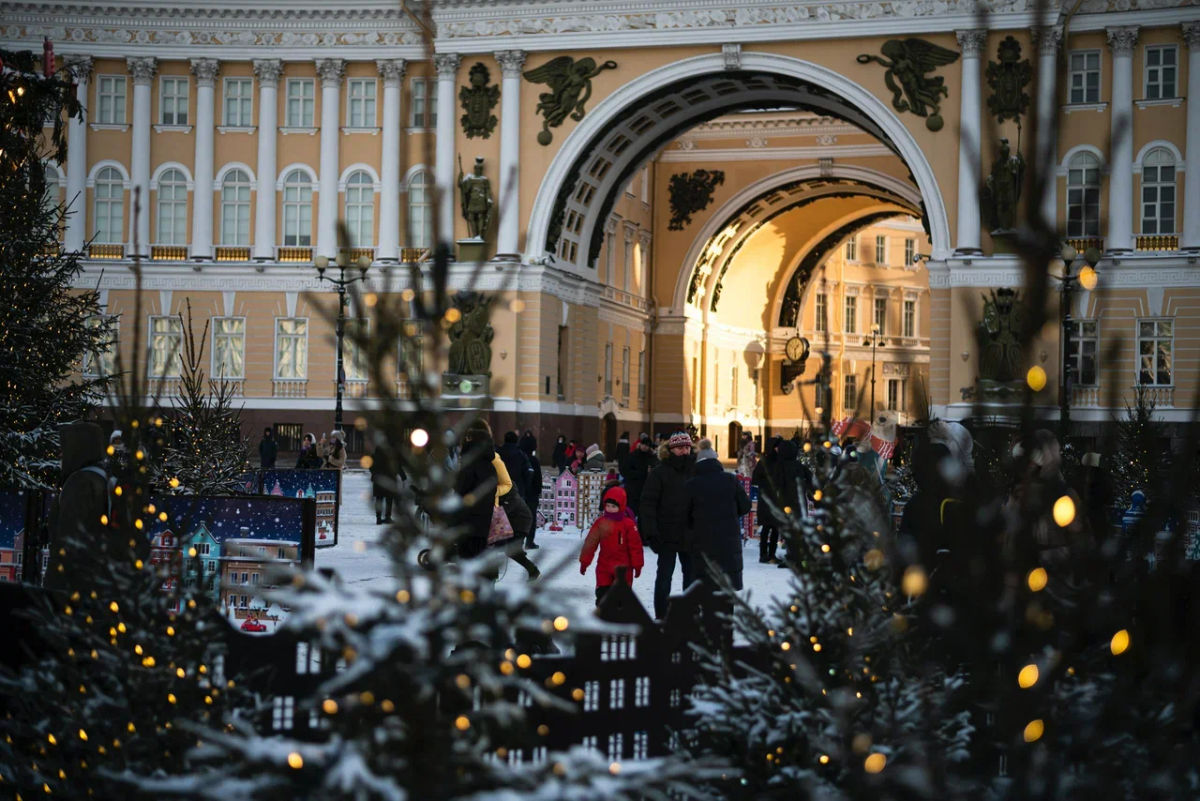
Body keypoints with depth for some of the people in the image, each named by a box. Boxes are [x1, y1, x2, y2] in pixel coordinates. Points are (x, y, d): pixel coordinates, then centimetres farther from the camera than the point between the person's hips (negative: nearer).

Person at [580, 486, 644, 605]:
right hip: (604, 565, 2)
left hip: (623, 567, -2)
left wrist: (637, 565, -3)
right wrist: (584, 562, 4)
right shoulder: (600, 522, -1)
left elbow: (635, 546, -5)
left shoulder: (628, 524, -9)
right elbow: (590, 543, 4)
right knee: (602, 592, 3)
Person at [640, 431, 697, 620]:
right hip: (667, 534, -4)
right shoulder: (660, 472, -6)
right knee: (664, 574, 3)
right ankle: (661, 616, 11)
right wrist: (651, 532, -16)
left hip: (691, 534, 4)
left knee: (691, 573, 12)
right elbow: (648, 503, -8)